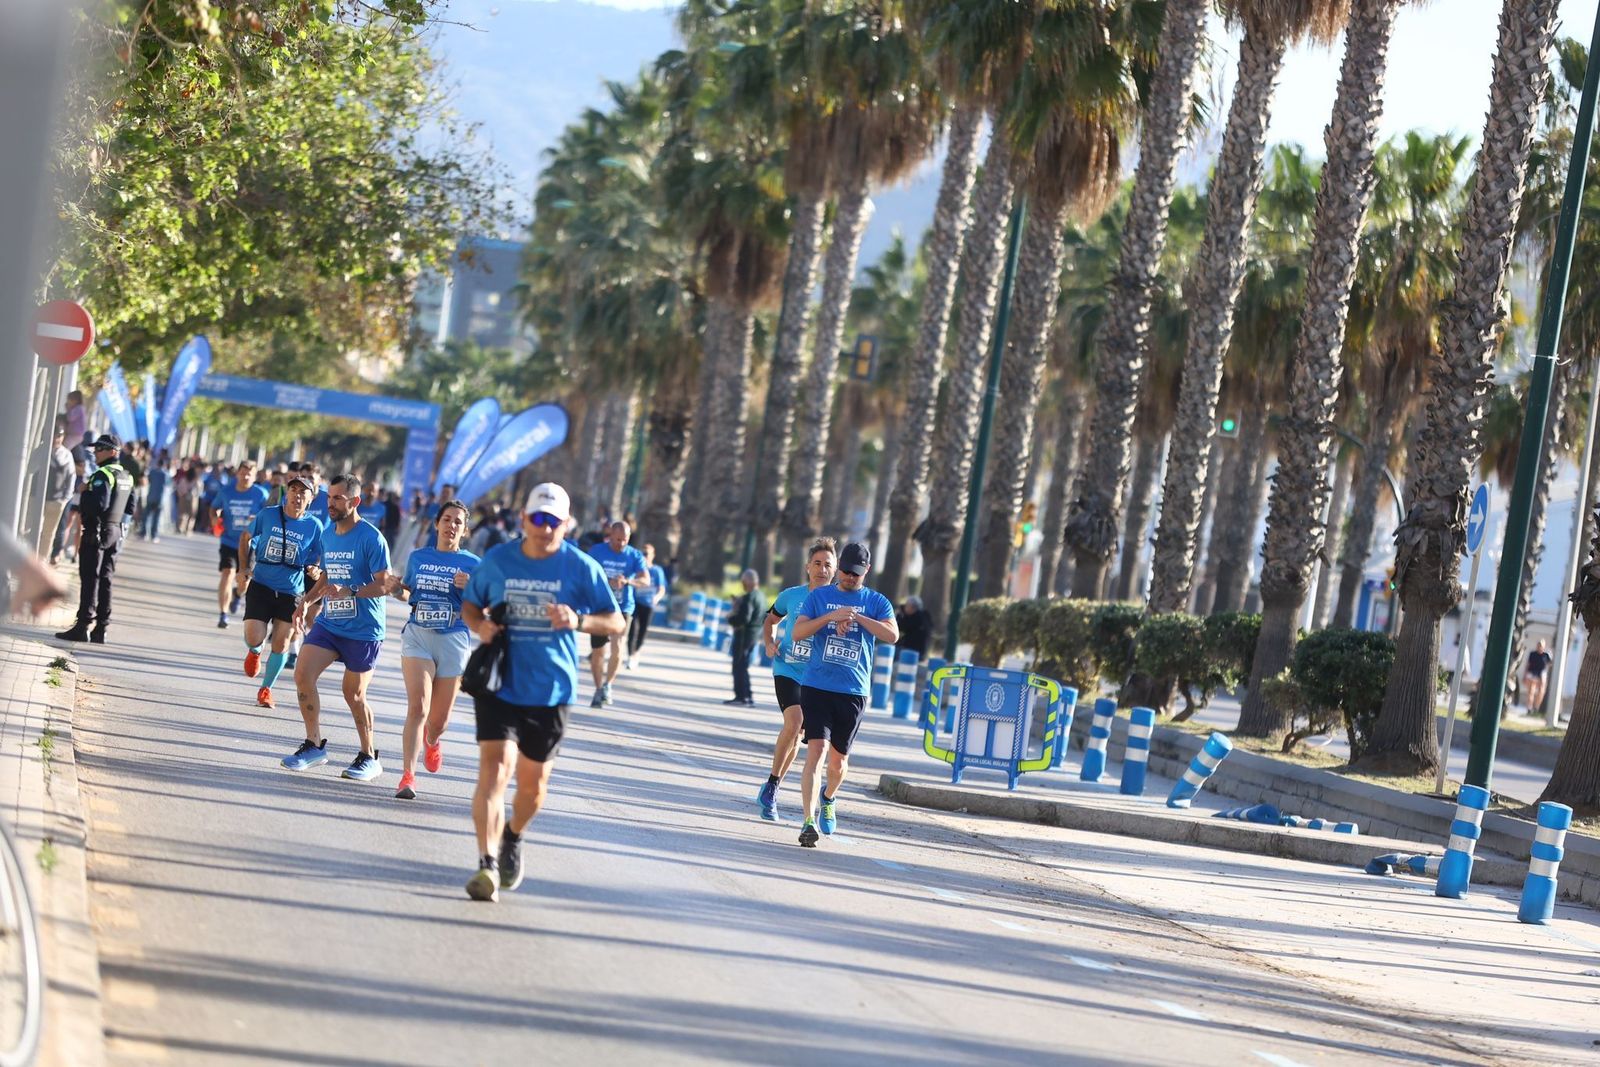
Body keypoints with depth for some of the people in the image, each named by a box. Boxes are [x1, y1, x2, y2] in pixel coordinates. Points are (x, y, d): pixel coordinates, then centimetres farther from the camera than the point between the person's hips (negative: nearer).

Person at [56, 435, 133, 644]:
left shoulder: (103, 475, -15)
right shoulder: (126, 477, 13)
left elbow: (99, 504, -26)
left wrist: (85, 492, -11)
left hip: (96, 532, -8)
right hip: (115, 533, 8)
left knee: (90, 579, -6)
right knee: (105, 580, 10)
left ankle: (83, 626, -6)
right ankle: (101, 629, 11)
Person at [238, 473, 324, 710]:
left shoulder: (314, 527, -4)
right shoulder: (267, 515, -4)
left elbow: (319, 559, 6)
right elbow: (246, 538, 12)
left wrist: (316, 571, -17)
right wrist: (244, 568, 2)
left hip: (291, 592, 1)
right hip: (260, 585, -1)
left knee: (281, 644, 2)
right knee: (254, 638, -13)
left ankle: (266, 689, 24)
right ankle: (254, 651, 27)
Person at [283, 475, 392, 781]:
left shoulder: (371, 538, -14)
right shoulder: (328, 535, 9)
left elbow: (384, 585, -18)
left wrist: (349, 591, -30)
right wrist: (308, 600, 8)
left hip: (363, 630, -6)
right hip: (329, 622, 6)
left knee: (354, 694, 2)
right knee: (302, 674, -9)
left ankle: (369, 757, 19)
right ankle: (314, 745, 3)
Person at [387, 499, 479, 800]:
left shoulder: (471, 564, 2)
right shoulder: (417, 557, 9)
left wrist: (469, 588, -18)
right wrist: (396, 589, 0)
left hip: (453, 640, 0)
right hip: (417, 636, 0)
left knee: (438, 720, 8)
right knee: (418, 706, -19)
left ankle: (432, 741, 46)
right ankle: (408, 775, -17)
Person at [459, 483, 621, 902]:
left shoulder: (581, 567, -5)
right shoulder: (497, 560, -1)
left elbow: (616, 622, -2)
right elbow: (470, 603, 15)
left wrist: (578, 621, -22)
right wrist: (480, 626, -9)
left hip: (550, 690, 1)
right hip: (498, 683, -1)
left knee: (533, 781, 13)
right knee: (493, 767, -17)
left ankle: (513, 838, 43)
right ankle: (487, 864, -19)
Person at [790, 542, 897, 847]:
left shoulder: (877, 602, 7)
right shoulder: (819, 596, 8)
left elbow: (892, 635, -8)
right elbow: (798, 632, -2)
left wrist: (857, 617, -18)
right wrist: (831, 616, -15)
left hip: (853, 692, 1)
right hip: (816, 686, -1)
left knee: (838, 759, 10)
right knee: (816, 749, -15)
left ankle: (829, 799, 42)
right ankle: (809, 820, -19)